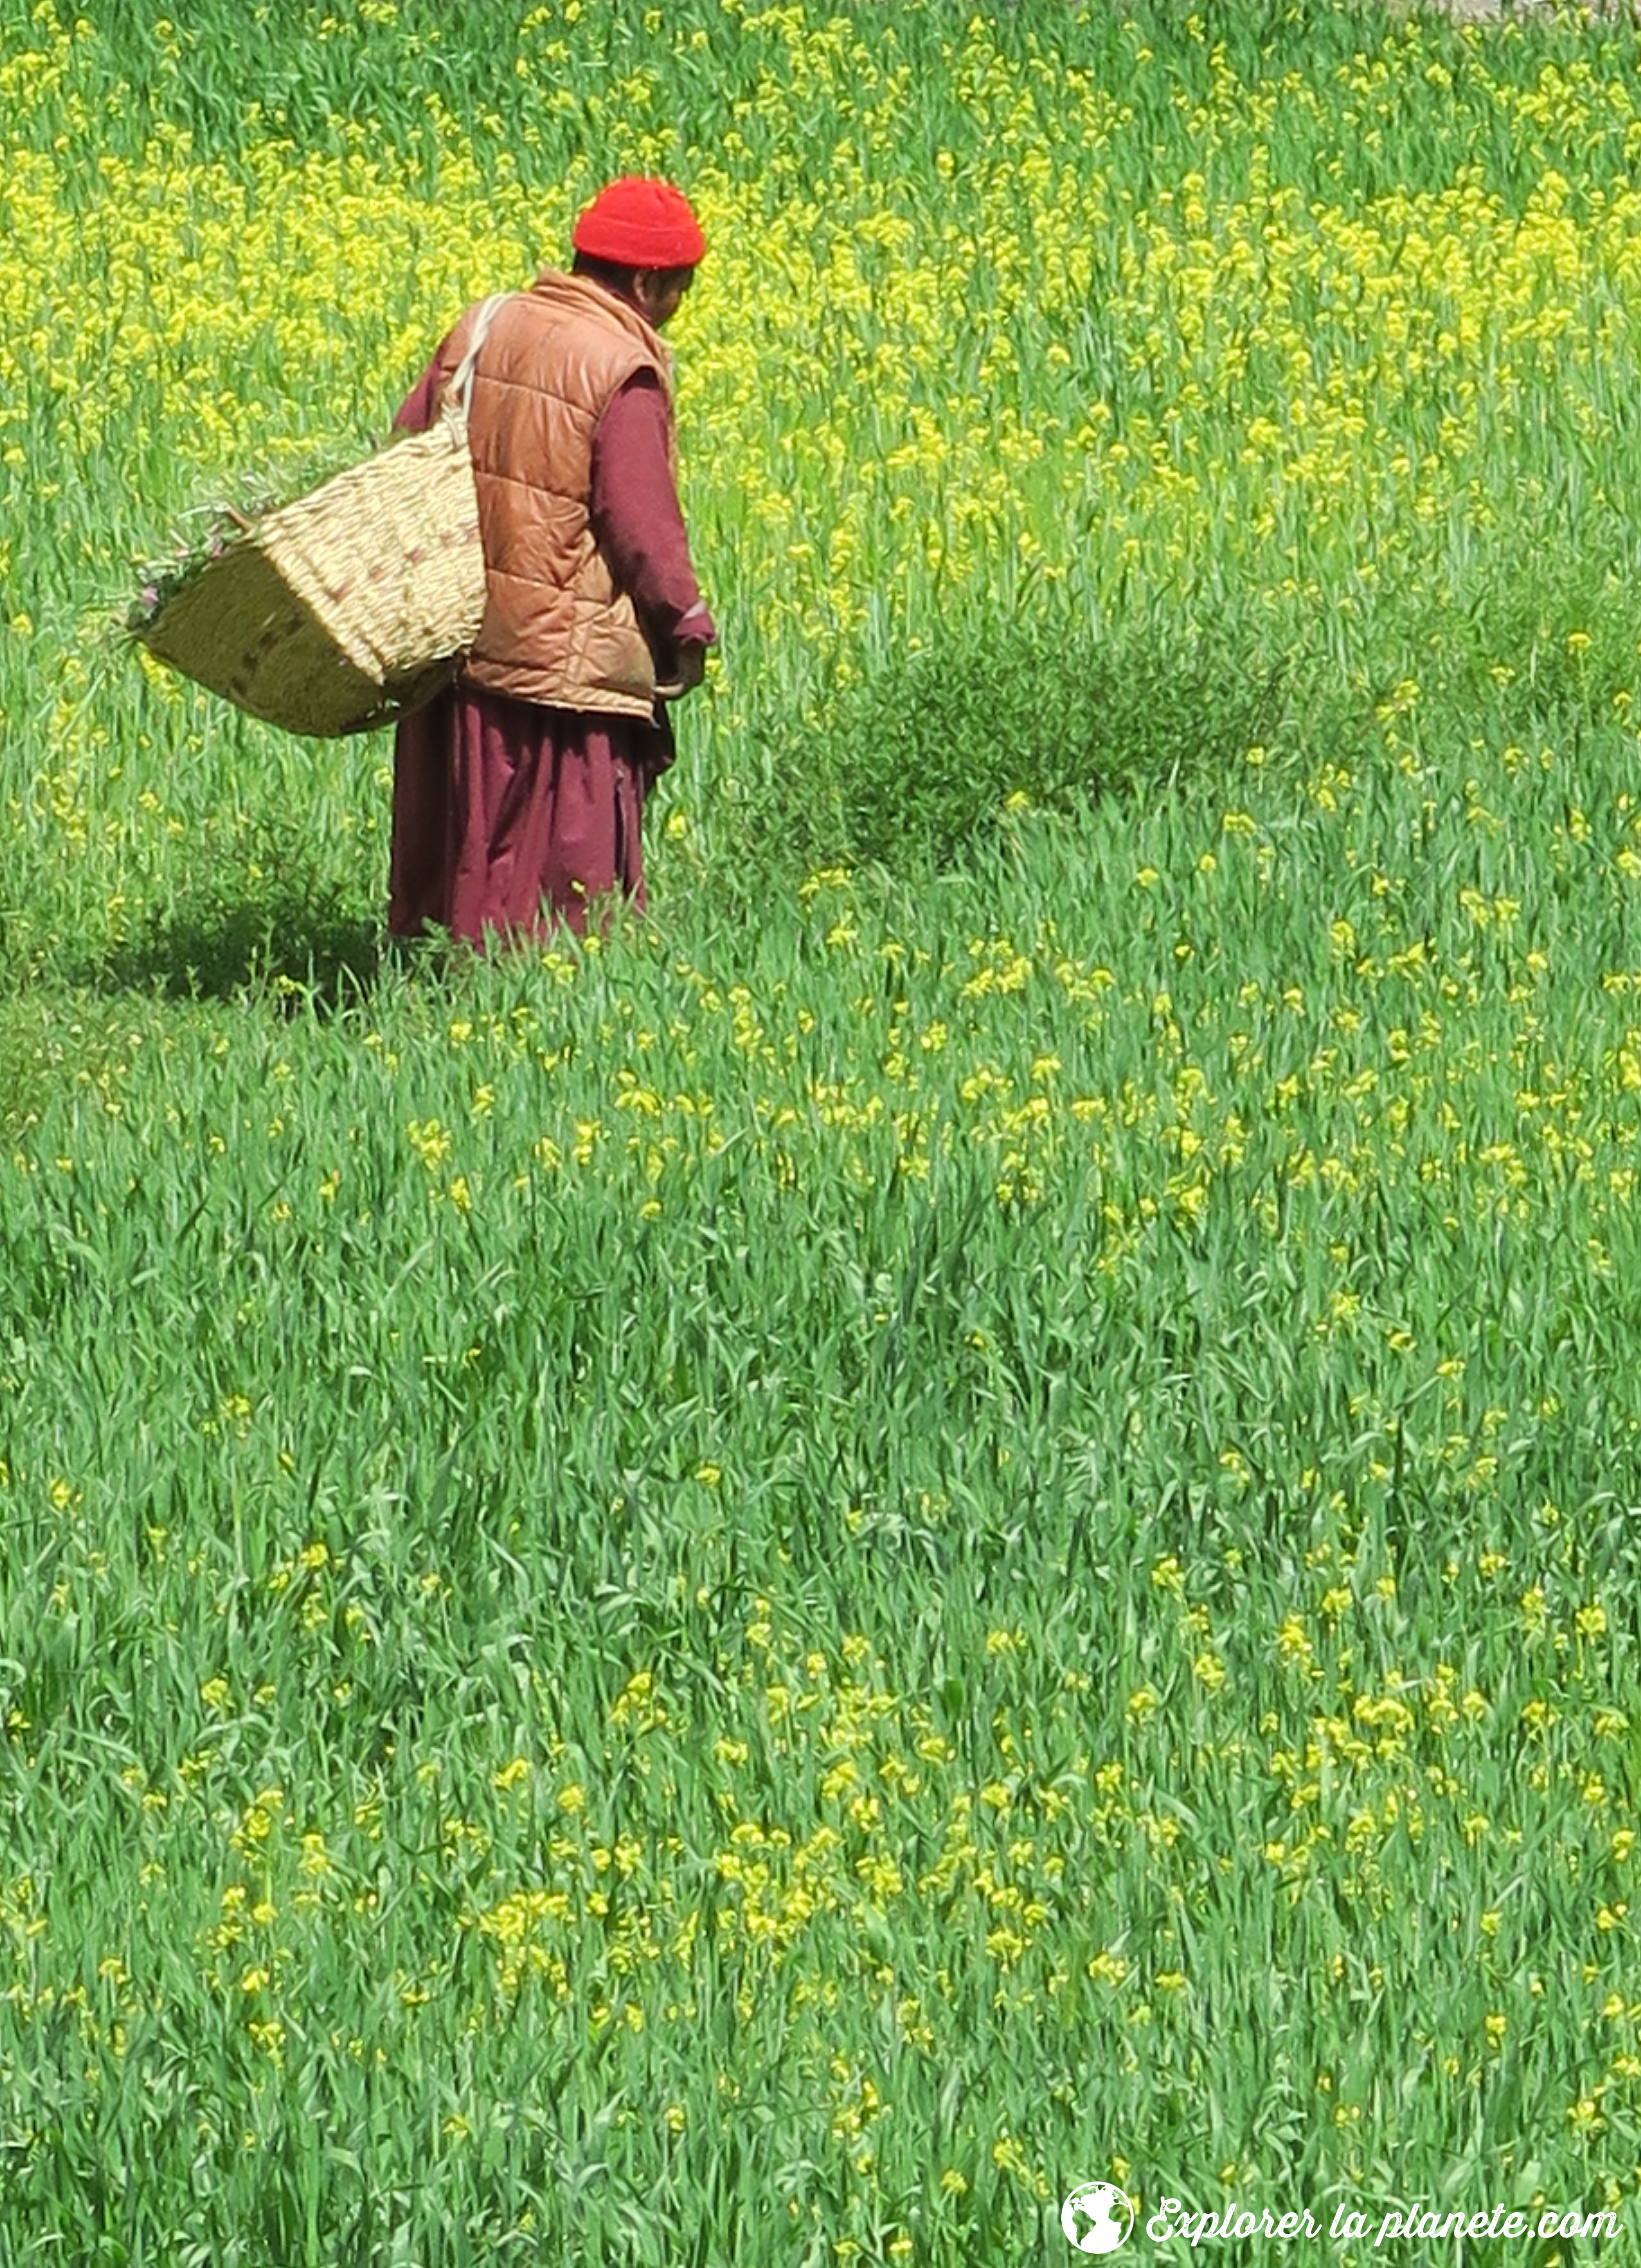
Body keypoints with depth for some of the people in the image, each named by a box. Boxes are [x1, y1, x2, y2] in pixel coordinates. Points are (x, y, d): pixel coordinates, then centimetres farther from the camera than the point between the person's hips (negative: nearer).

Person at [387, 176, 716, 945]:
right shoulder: (624, 371, -14)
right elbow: (641, 521, -16)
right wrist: (687, 626, -5)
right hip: (565, 655, -7)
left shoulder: (482, 328, 8)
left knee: (459, 847, 16)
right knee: (568, 858, 0)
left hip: (455, 642, 7)